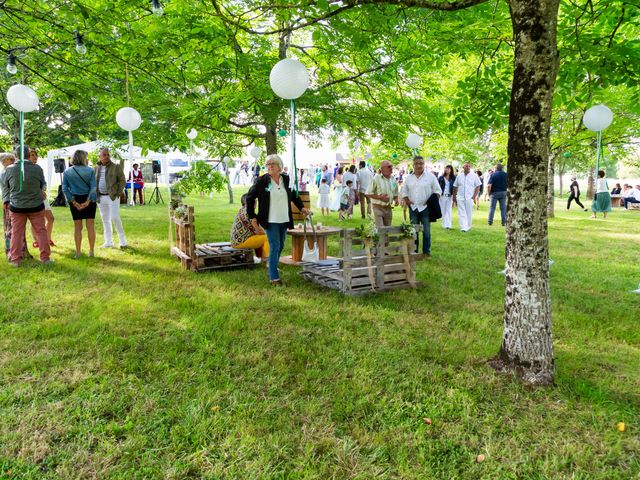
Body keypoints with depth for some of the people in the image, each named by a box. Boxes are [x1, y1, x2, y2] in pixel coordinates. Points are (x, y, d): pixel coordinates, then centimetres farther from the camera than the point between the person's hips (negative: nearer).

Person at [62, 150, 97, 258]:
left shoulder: (67, 172, 1)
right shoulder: (90, 170, -6)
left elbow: (64, 188, -4)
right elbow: (93, 187, -13)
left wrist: (74, 202, -5)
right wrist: (88, 201, -13)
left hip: (75, 201, 2)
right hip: (88, 199, -2)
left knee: (77, 227, 9)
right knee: (90, 226, 4)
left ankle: (78, 252, 12)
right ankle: (91, 251, 6)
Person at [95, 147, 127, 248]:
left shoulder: (116, 167, -3)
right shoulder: (97, 168, 11)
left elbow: (122, 181, -4)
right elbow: (93, 182, 18)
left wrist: (118, 193, -11)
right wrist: (95, 195, 8)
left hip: (112, 197, -5)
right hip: (100, 197, 5)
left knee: (114, 217, -12)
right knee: (105, 220, 9)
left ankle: (123, 241, 0)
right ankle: (108, 242, 17)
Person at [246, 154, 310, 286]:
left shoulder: (286, 180, 3)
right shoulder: (262, 181, -8)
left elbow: (294, 195, 21)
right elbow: (250, 197, -1)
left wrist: (302, 207, 12)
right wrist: (252, 217, -4)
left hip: (284, 220, 5)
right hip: (270, 220, -5)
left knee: (280, 246, 13)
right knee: (274, 247, -9)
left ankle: (272, 270, 30)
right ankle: (274, 277, -3)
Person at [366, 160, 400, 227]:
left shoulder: (393, 180, 8)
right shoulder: (376, 179, -8)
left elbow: (395, 194, 19)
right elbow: (368, 193, -8)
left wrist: (396, 199, -3)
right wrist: (380, 197, -18)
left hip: (388, 208, 6)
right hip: (378, 207, -5)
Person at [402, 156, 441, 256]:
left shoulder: (430, 176, 0)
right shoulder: (408, 177, 9)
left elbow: (437, 191, 2)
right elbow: (404, 191, 15)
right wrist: (407, 201, 0)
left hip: (425, 208, -3)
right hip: (413, 208, 3)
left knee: (426, 231, 2)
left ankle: (427, 251, 13)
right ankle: (414, 251, 17)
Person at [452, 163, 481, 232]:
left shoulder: (474, 175, 1)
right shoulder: (459, 175, 8)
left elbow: (478, 186, 2)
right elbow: (455, 187, 13)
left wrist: (474, 196, -6)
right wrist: (454, 197, 9)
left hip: (469, 198, -1)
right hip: (460, 198, 1)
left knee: (469, 213, 6)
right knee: (461, 213, -6)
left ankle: (468, 227, 19)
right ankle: (463, 227, -10)